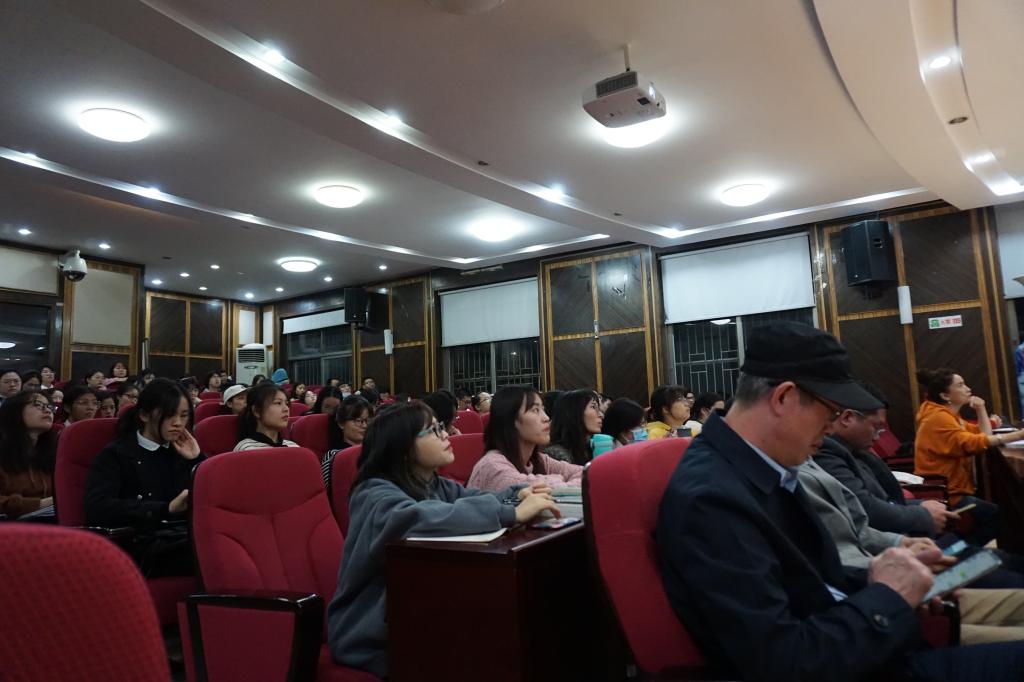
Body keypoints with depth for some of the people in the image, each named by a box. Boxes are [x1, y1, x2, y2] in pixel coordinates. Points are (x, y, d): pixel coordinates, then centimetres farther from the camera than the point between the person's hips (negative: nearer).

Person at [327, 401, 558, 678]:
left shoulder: (436, 486, 5)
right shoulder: (375, 495, -21)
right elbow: (415, 517, -40)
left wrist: (519, 494, -17)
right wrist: (513, 513, -41)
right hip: (371, 639, -7)